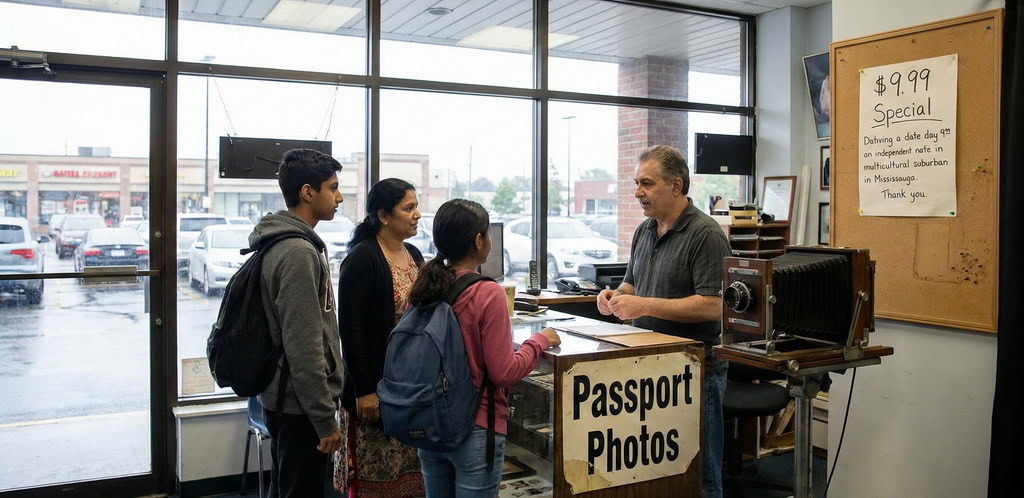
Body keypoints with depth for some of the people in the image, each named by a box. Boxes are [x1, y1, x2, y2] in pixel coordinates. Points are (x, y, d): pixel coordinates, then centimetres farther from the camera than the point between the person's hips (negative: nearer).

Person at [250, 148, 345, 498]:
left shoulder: (280, 243, 10)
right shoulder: (298, 251, -21)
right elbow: (304, 348, -24)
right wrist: (325, 419, -19)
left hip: (281, 399, 10)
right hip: (299, 406, -10)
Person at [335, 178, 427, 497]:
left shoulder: (413, 255, 10)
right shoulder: (362, 259, -13)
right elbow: (350, 328, -16)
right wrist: (363, 390, -18)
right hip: (377, 385, -7)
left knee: (408, 469, 13)